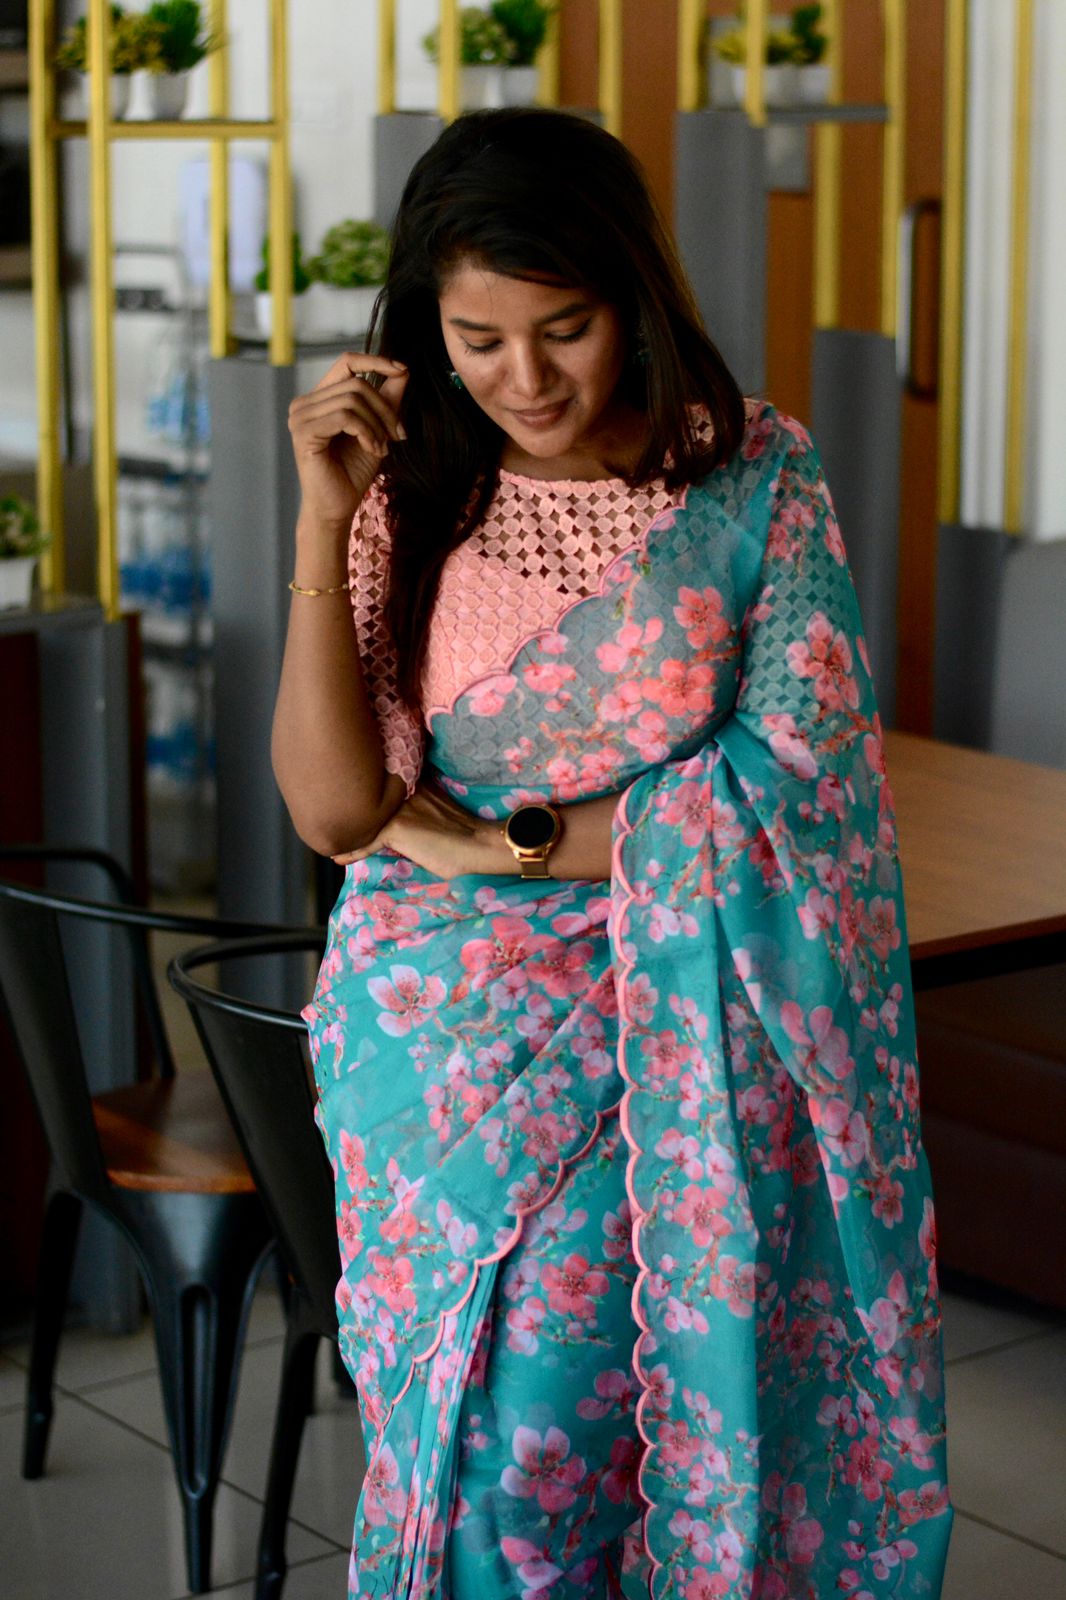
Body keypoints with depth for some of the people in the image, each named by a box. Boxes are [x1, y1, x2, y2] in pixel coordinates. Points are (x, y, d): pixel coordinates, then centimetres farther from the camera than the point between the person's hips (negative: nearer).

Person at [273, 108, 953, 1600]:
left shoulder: (756, 478, -1)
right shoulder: (408, 502, 3)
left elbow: (792, 778, -7)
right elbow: (332, 808, -5)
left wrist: (512, 840, -7)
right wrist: (325, 519, -11)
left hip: (667, 1012, -1)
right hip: (440, 1014, 2)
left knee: (541, 1409, -10)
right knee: (467, 1412, -9)